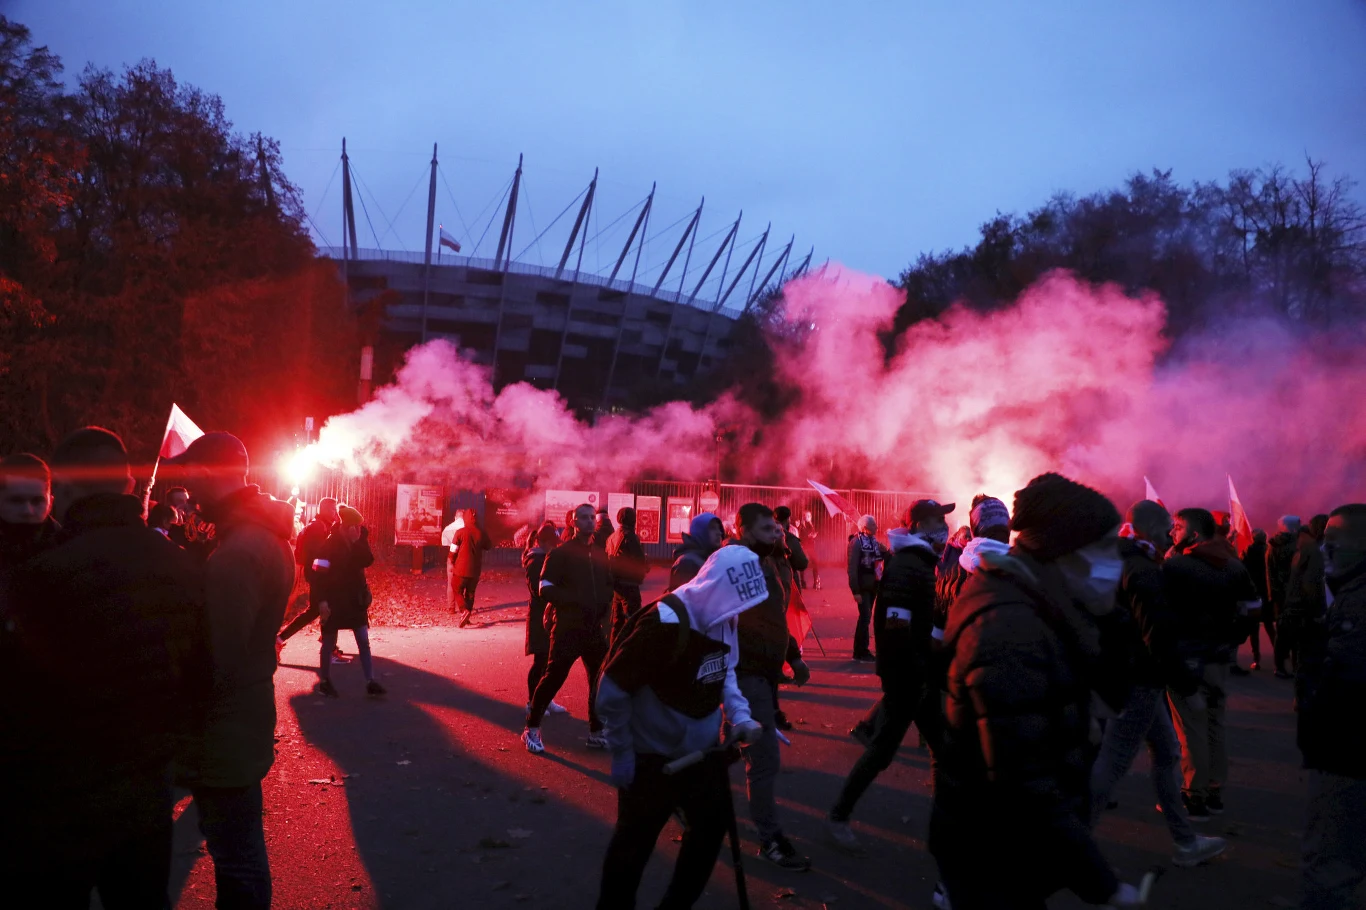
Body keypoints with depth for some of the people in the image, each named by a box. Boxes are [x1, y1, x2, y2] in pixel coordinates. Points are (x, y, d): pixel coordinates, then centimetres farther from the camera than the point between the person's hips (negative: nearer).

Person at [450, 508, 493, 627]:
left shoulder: (461, 532, -12)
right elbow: (489, 546, 13)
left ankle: (465, 610, -15)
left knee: (457, 591, 8)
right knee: (470, 593, 16)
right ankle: (466, 617, 15)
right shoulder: (481, 533, -3)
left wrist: (452, 563, 9)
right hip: (475, 569, 3)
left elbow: (453, 550, -7)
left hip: (461, 568, -3)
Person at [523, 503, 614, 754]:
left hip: (595, 628, 6)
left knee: (601, 680, 9)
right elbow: (546, 589, -11)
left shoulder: (600, 554, 12)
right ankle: (532, 729, 12)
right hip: (567, 628, -6)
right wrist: (575, 601, -20)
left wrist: (606, 609, 4)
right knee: (554, 677, -4)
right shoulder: (560, 553, -4)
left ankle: (596, 732, 22)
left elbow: (608, 586, 23)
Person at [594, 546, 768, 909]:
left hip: (703, 750, 8)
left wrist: (740, 715, -3)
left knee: (713, 826, 19)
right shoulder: (663, 624, -29)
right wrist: (622, 753, -14)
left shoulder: (724, 618, -5)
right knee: (634, 843, 9)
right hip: (652, 757, -7)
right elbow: (612, 690, -23)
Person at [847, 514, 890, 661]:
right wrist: (855, 591, -21)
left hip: (873, 585, 7)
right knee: (865, 616, -7)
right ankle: (862, 652, 2)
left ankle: (859, 650, 22)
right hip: (862, 586, -7)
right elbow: (852, 568, -17)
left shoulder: (874, 541, 10)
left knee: (865, 616, 13)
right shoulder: (856, 542, -12)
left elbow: (887, 558, 13)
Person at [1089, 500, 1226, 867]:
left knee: (1167, 752, 19)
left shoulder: (1123, 564, 10)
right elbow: (1159, 634, -25)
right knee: (1111, 765, -3)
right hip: (1139, 683, -10)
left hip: (1126, 674, 10)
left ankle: (1185, 841, 29)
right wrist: (1183, 680, -14)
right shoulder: (1143, 572, -20)